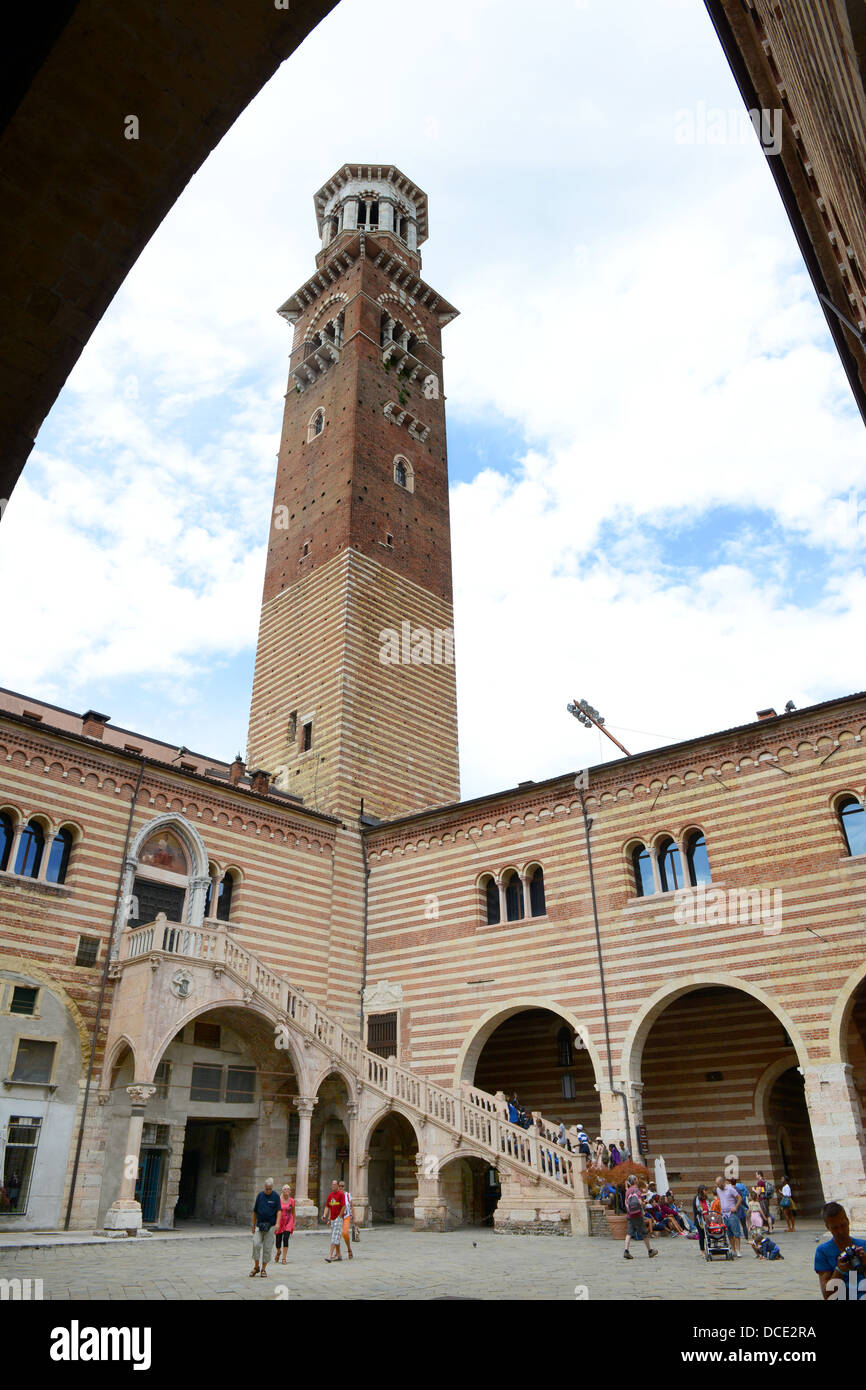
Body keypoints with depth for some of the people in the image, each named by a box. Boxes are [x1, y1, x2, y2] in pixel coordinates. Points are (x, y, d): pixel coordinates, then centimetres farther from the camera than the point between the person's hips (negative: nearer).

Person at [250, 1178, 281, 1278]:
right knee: (256, 1244, -11)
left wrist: (277, 1223, -18)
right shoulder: (260, 1195, 5)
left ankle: (263, 1269, 13)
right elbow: (255, 1211, 11)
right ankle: (256, 1267, 6)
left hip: (270, 1226, -1)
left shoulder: (275, 1196, -1)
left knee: (267, 1248, -1)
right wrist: (253, 1225, 11)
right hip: (259, 1225, 2)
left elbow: (278, 1211, -4)